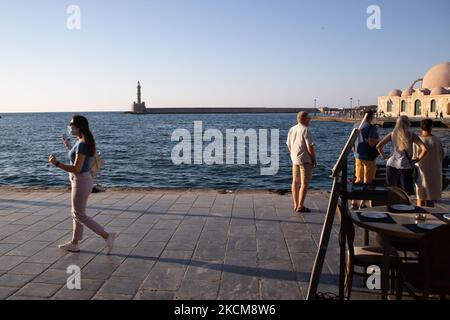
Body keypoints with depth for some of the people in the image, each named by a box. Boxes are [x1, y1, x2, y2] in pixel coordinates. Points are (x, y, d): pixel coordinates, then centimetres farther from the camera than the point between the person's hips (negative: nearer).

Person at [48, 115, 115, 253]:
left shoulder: (81, 144, -23)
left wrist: (56, 163, -22)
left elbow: (76, 169, -25)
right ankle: (74, 244, 29)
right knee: (76, 213, 17)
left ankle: (107, 236, 1)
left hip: (81, 182, -10)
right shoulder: (83, 142, 6)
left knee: (79, 215, 1)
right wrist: (69, 146, 25)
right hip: (81, 180, 10)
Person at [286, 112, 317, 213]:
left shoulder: (292, 129, 9)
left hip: (294, 159, 8)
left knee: (295, 182, 13)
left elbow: (289, 145, 15)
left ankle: (296, 205, 19)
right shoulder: (306, 130, -15)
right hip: (305, 160, -8)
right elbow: (310, 147, -17)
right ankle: (300, 206, -2)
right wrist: (314, 159, -6)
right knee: (304, 183, -3)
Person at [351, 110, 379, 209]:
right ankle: (362, 203, 6)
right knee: (367, 181, 4)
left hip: (358, 156, 6)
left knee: (358, 180, 14)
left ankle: (354, 202, 13)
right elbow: (371, 143, -23)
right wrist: (377, 139, -4)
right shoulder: (371, 128, -14)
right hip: (368, 157, -6)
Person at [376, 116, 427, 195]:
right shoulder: (412, 136, -2)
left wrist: (384, 157, 11)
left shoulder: (392, 134, 5)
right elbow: (424, 149, -10)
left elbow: (378, 146, 0)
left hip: (392, 165, 3)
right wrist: (418, 159, 3)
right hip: (405, 166, -3)